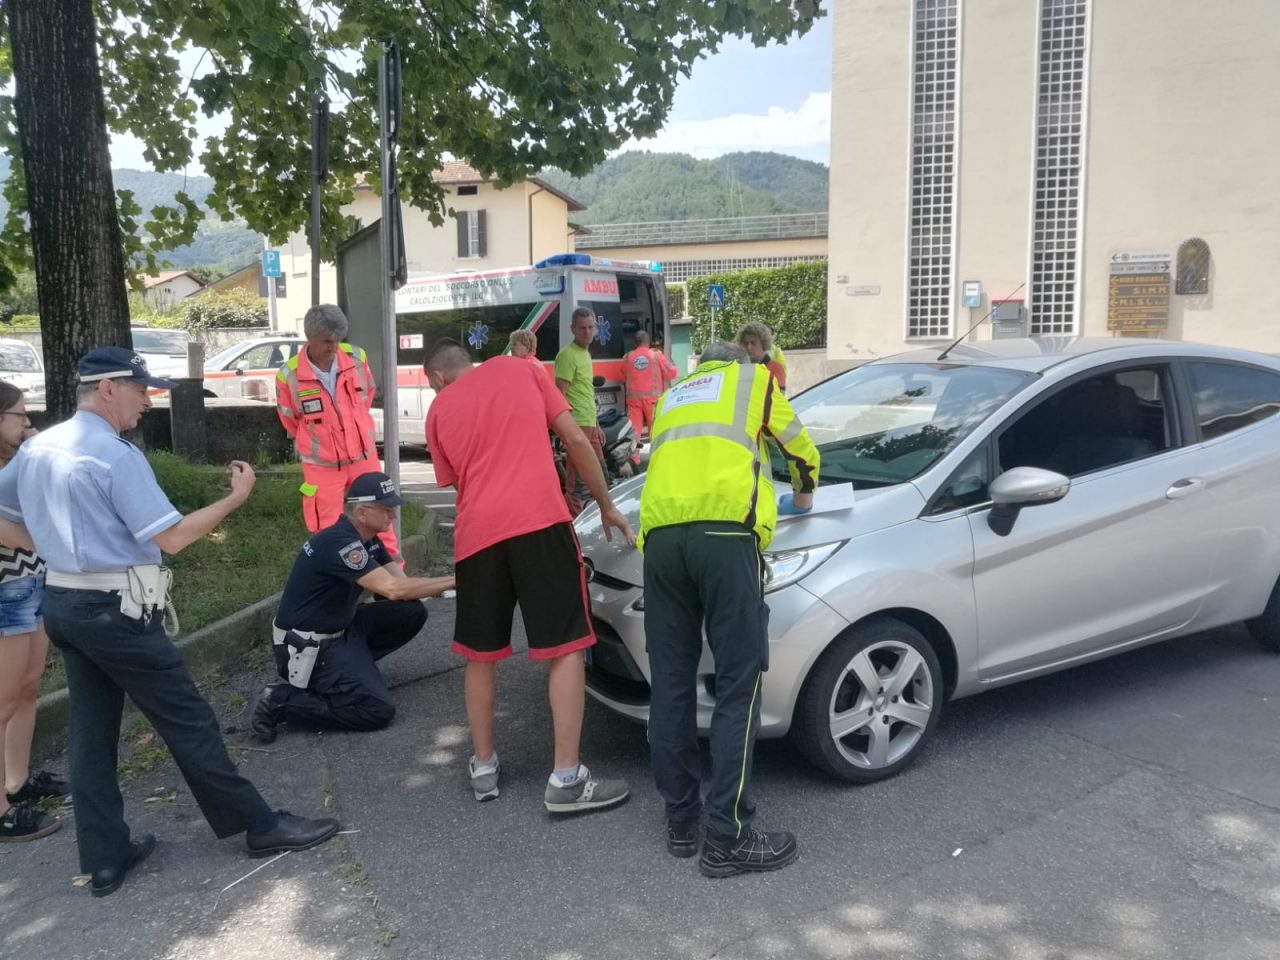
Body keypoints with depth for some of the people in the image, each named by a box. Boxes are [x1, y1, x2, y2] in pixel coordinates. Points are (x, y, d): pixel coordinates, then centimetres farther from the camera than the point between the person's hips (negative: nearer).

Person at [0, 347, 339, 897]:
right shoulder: (116, 456, -18)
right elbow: (173, 537, -20)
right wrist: (236, 497, -11)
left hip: (63, 603, 9)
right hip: (116, 610, -9)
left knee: (91, 732, 13)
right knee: (188, 721, 0)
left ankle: (104, 859, 21)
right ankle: (259, 826, 11)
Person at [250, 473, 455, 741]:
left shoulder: (367, 540, 5)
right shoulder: (338, 543, -25)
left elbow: (403, 582, 1)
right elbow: (393, 589, -30)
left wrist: (445, 585, -17)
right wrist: (452, 581, -25)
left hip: (340, 629, 9)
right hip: (306, 645, -9)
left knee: (413, 611, -4)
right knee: (378, 710, -17)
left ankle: (354, 664, 8)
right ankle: (283, 701, -6)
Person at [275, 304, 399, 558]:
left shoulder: (356, 358, -11)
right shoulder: (289, 376, -18)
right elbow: (290, 420, 1)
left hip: (363, 455, 3)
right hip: (322, 465, -2)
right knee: (328, 530, 9)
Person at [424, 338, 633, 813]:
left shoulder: (438, 410, 18)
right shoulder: (521, 369, 16)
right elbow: (576, 440, 10)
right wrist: (607, 506, 17)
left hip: (477, 534, 2)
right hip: (540, 521, -2)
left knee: (479, 654, 18)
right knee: (565, 648, 3)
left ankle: (483, 766, 27)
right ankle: (567, 779, 2)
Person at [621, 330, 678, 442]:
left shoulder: (627, 357, 8)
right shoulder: (657, 355, 2)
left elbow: (623, 378, 18)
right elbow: (672, 373, 7)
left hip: (633, 398, 1)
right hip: (653, 397, -1)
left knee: (634, 428, -2)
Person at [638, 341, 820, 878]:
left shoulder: (672, 396, 36)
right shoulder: (753, 379, 26)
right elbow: (800, 448, 34)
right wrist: (804, 497, 53)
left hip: (660, 535, 5)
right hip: (722, 532, -4)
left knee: (671, 683, 10)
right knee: (738, 682, -2)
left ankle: (681, 822, 18)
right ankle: (727, 837, -2)